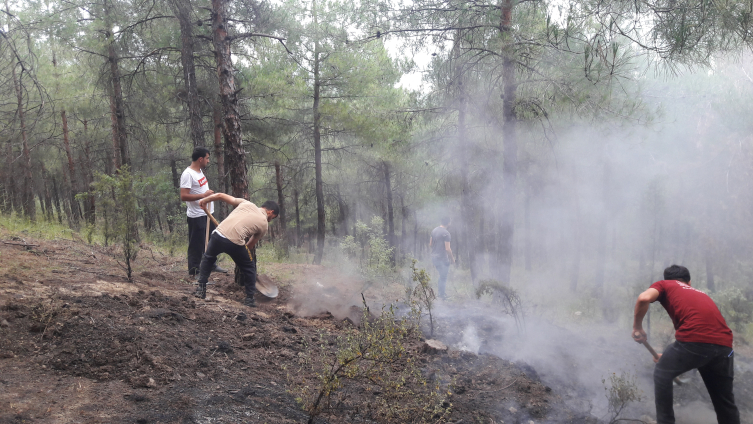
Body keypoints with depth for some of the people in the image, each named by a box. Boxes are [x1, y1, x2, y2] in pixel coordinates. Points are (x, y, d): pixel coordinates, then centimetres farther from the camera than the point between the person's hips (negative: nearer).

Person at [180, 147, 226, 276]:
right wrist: (204, 195, -25)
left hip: (208, 213, 10)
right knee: (197, 244, -1)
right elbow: (184, 196, -25)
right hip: (197, 216, -10)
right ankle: (194, 271, 10)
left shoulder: (200, 171, 12)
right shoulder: (188, 174, -19)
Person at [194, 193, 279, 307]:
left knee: (207, 259, 33)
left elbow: (220, 195, 19)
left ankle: (201, 290, 29)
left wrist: (204, 200, 34)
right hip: (235, 243, -3)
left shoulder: (246, 203, 20)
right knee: (249, 268, 23)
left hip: (218, 235, 3)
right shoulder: (263, 224, 15)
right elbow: (251, 245, 21)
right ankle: (249, 299, 25)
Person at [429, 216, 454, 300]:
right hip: (442, 258, -8)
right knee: (443, 277, 5)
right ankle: (442, 295, 13)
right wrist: (452, 258, -6)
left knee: (442, 275, 22)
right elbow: (447, 249, -19)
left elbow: (430, 245, 13)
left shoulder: (434, 230, 7)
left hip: (434, 257, 8)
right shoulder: (446, 233, -17)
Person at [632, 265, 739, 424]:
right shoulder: (701, 294, 36)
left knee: (662, 374, 21)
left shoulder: (664, 285, 19)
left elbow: (644, 299, -4)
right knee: (725, 402, 22)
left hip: (694, 338, -5)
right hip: (724, 344, 6)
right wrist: (671, 357, 54)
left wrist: (637, 327, 10)